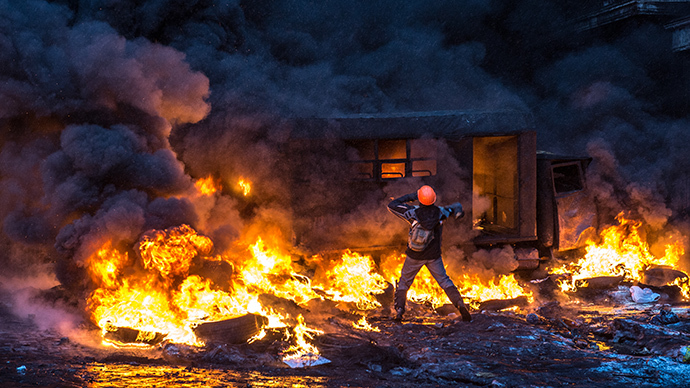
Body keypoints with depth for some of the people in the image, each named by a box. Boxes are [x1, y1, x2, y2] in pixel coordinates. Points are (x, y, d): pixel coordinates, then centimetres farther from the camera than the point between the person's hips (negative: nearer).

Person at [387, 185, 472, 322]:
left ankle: (399, 309, 5)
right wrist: (458, 210, 28)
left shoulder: (414, 212, -18)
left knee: (404, 282, 15)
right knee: (444, 281, 10)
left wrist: (410, 196, -4)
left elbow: (392, 205, -8)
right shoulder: (441, 212, -14)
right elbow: (457, 207, 4)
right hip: (433, 256, 1)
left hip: (414, 256, -1)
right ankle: (459, 304, -7)